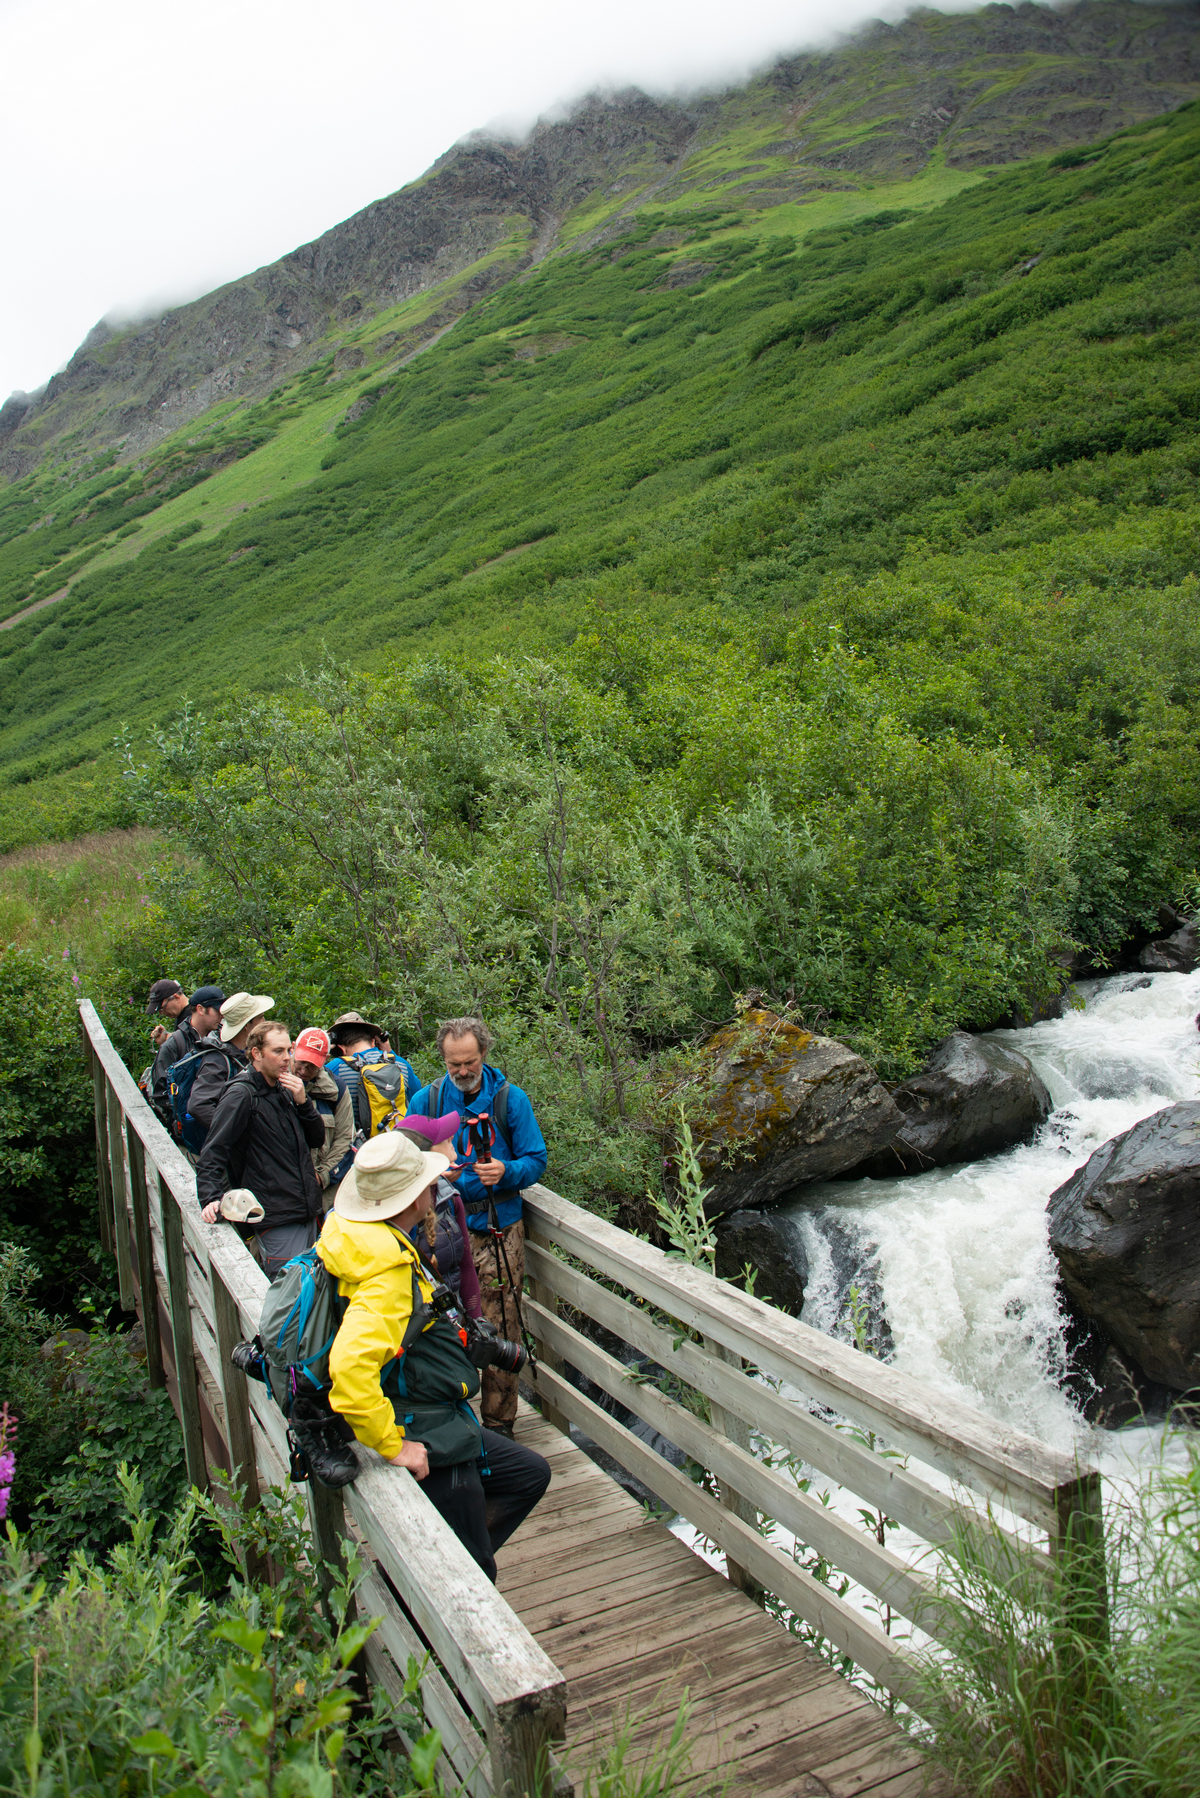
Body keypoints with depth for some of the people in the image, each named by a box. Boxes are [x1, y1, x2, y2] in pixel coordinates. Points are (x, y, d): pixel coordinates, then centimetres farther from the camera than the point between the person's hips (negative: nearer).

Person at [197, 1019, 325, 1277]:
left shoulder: (285, 1090, 14)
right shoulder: (241, 1094, -10)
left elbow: (317, 1138, 14)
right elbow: (213, 1152, -13)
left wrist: (303, 1102, -2)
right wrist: (211, 1198, -26)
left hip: (308, 1214, 8)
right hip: (276, 1220, -8)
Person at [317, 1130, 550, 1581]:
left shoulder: (358, 1236, 2)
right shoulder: (390, 1273, -29)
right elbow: (350, 1364, -41)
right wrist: (391, 1446, -30)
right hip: (430, 1444, -10)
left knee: (530, 1474, 21)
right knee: (472, 1579, 7)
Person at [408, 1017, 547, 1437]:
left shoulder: (511, 1099, -1)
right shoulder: (426, 1100, 3)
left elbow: (536, 1161, 1)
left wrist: (506, 1172, -20)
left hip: (499, 1232, -1)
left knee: (499, 1331, 1)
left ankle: (499, 1421, 15)